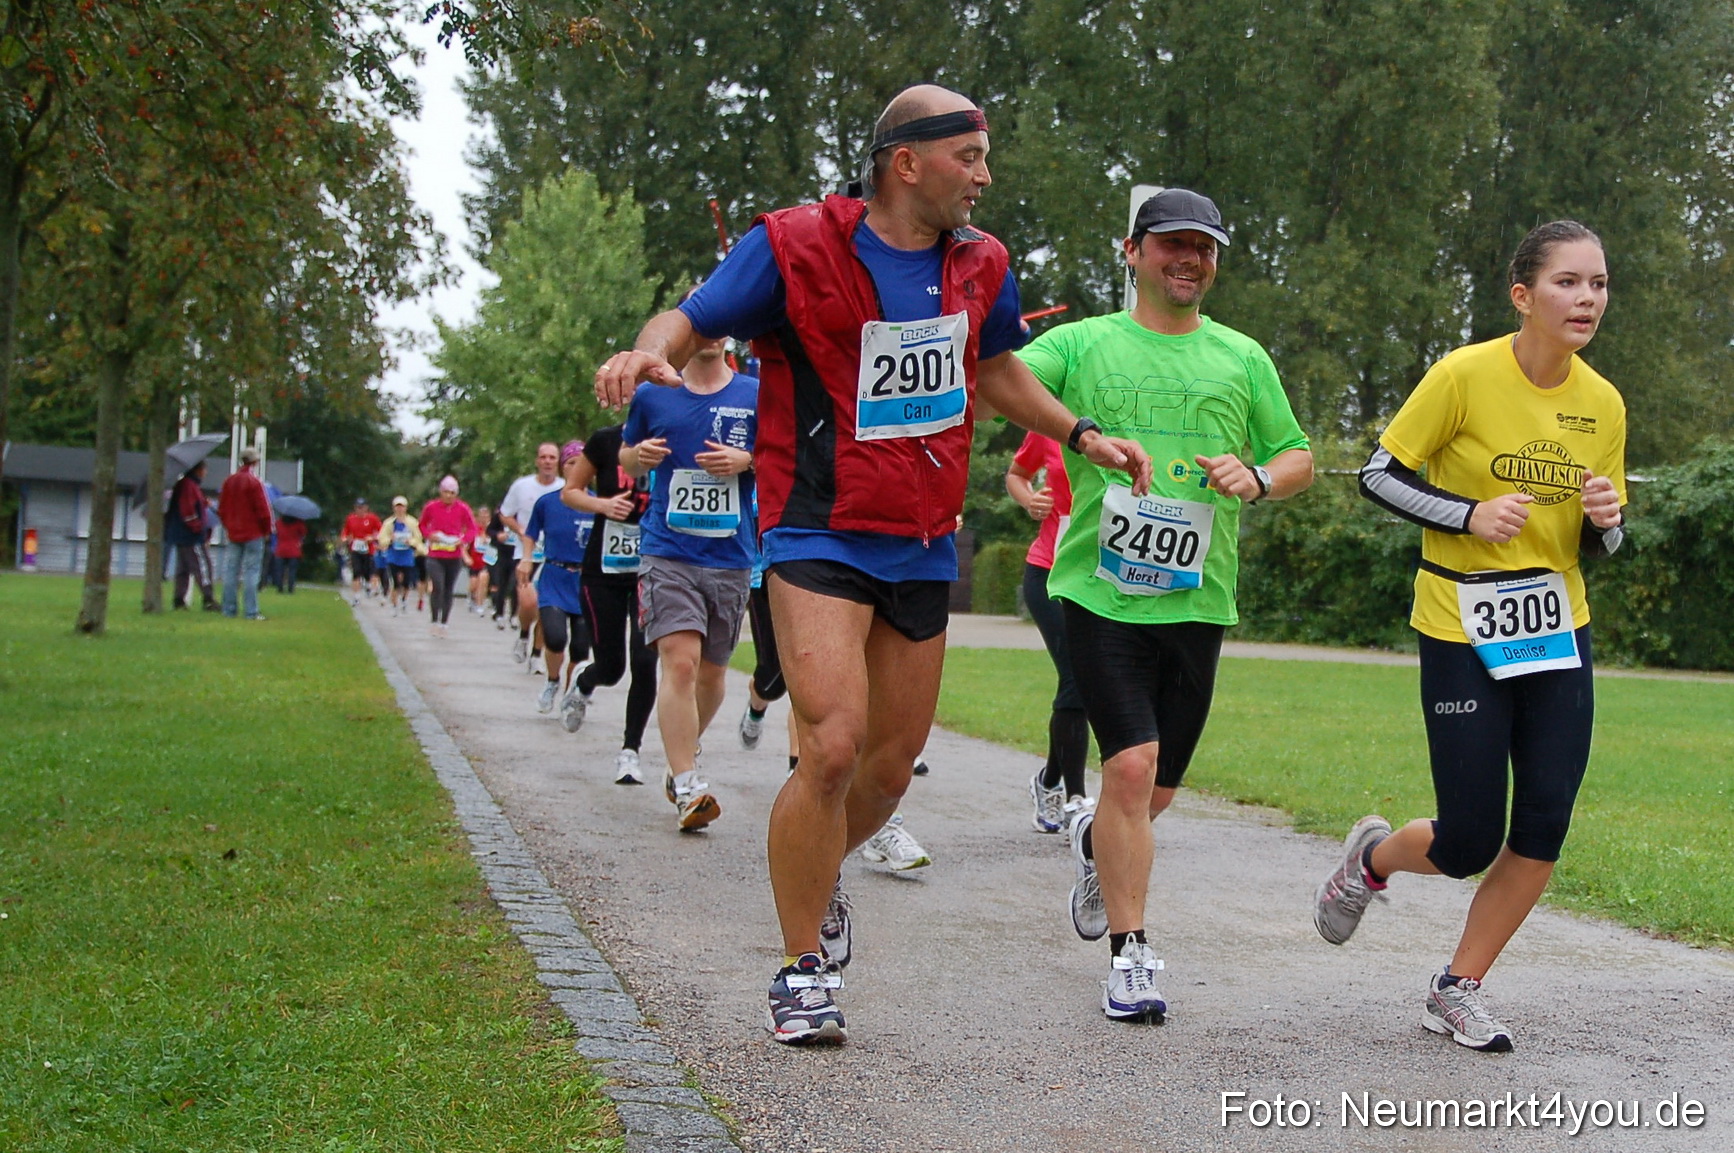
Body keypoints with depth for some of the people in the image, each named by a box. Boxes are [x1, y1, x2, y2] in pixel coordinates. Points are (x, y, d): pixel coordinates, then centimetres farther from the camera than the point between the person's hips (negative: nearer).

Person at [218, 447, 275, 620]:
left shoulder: (229, 481, 7)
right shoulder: (253, 482, -13)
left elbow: (221, 509, 12)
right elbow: (262, 510, -13)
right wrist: (267, 530, 0)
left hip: (233, 534, 6)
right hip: (253, 534, -6)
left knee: (231, 571, 10)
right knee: (251, 572, -5)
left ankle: (229, 609, 12)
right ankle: (251, 611, -7)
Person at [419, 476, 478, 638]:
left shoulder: (463, 509, -2)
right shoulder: (431, 507, -2)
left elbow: (472, 528, 6)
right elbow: (422, 524, 12)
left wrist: (463, 540, -12)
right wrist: (429, 535, -8)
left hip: (455, 556, 2)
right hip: (435, 556, -2)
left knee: (449, 591, 9)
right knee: (437, 587, -16)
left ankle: (444, 623, 21)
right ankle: (435, 621, -4)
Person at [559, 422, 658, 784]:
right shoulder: (606, 441, -5)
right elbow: (570, 493, 5)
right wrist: (602, 504, -14)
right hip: (604, 571, -1)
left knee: (644, 663, -10)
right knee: (611, 666, 3)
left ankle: (630, 751, 7)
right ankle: (582, 686, 41)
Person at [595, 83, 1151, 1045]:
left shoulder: (979, 264, 9)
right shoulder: (797, 246, -9)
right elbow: (693, 322, -5)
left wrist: (1084, 437, 22)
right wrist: (649, 353, -28)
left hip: (923, 549, 6)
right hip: (820, 536, -6)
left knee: (892, 766, 10)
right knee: (833, 748, -19)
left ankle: (814, 886, 40)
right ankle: (802, 968, -1)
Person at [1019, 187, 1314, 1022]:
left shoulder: (1242, 358, 12)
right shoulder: (1083, 344, 4)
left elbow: (1299, 458, 18)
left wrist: (1257, 478, -4)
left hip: (1195, 599, 3)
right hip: (1102, 591, -3)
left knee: (1158, 789, 10)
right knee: (1132, 765, -14)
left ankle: (1095, 840, 45)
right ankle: (1129, 954, -2)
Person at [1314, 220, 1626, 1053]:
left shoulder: (1602, 403, 3)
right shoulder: (1465, 376, -12)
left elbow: (1601, 546, 13)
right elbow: (1378, 476, -7)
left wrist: (1606, 517, -10)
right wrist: (1470, 515, -20)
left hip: (1558, 633, 5)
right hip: (1463, 633, -5)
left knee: (1544, 827, -3)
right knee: (1467, 847, -4)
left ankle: (1458, 990, 15)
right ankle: (1373, 857, 31)